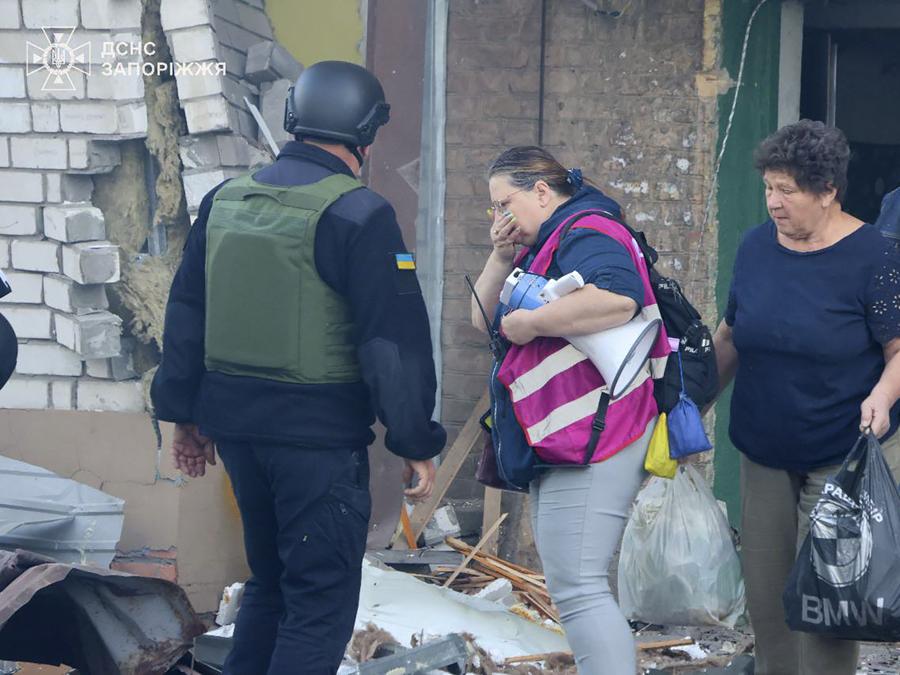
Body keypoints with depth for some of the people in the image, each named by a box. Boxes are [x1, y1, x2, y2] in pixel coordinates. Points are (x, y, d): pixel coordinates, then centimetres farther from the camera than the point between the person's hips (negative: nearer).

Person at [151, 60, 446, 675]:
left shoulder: (226, 201, 8)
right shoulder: (359, 216, -13)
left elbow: (186, 315, 14)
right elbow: (395, 341, -14)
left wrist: (185, 413, 22)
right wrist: (417, 444, -8)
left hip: (236, 426, 7)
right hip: (319, 434, -7)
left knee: (271, 582, 22)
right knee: (321, 602, 0)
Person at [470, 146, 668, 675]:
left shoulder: (587, 232, -11)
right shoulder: (542, 246, 21)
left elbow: (617, 298, -31)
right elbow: (484, 319, 21)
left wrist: (530, 322, -22)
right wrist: (502, 257, 5)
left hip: (593, 441, -11)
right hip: (559, 442, 11)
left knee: (577, 587, -16)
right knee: (574, 584, 15)